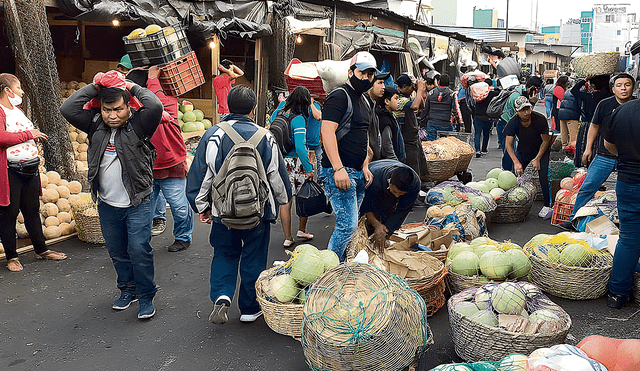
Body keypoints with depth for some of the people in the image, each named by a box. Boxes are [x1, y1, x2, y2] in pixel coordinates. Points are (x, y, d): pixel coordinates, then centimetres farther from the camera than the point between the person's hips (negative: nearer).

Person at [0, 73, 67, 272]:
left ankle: (41, 250, 26)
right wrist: (29, 134, -16)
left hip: (30, 169, 8)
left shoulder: (18, 110, 19)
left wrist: (36, 135, 16)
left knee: (32, 210, 16)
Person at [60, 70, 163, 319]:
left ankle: (146, 296, 13)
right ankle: (128, 290, 35)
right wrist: (94, 88, -5)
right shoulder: (96, 126, 4)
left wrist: (133, 88, -12)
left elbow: (155, 106, -27)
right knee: (117, 252, 16)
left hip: (137, 204, -5)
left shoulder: (138, 126, -9)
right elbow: (67, 109, -6)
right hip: (107, 205, 5)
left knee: (139, 250, -5)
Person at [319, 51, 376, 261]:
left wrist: (365, 168, 17)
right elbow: (327, 132, -19)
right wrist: (338, 168, -25)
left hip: (357, 173, 9)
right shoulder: (339, 97, -9)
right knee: (348, 225, -12)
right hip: (339, 172, -9)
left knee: (348, 224, 12)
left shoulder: (364, 101, 20)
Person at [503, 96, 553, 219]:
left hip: (541, 150, -2)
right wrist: (516, 162, -33)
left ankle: (547, 205, -6)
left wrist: (537, 159, -20)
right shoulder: (513, 123, -21)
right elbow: (509, 145, -21)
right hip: (522, 151, 2)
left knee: (543, 176, -17)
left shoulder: (540, 120, -26)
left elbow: (545, 141, -14)